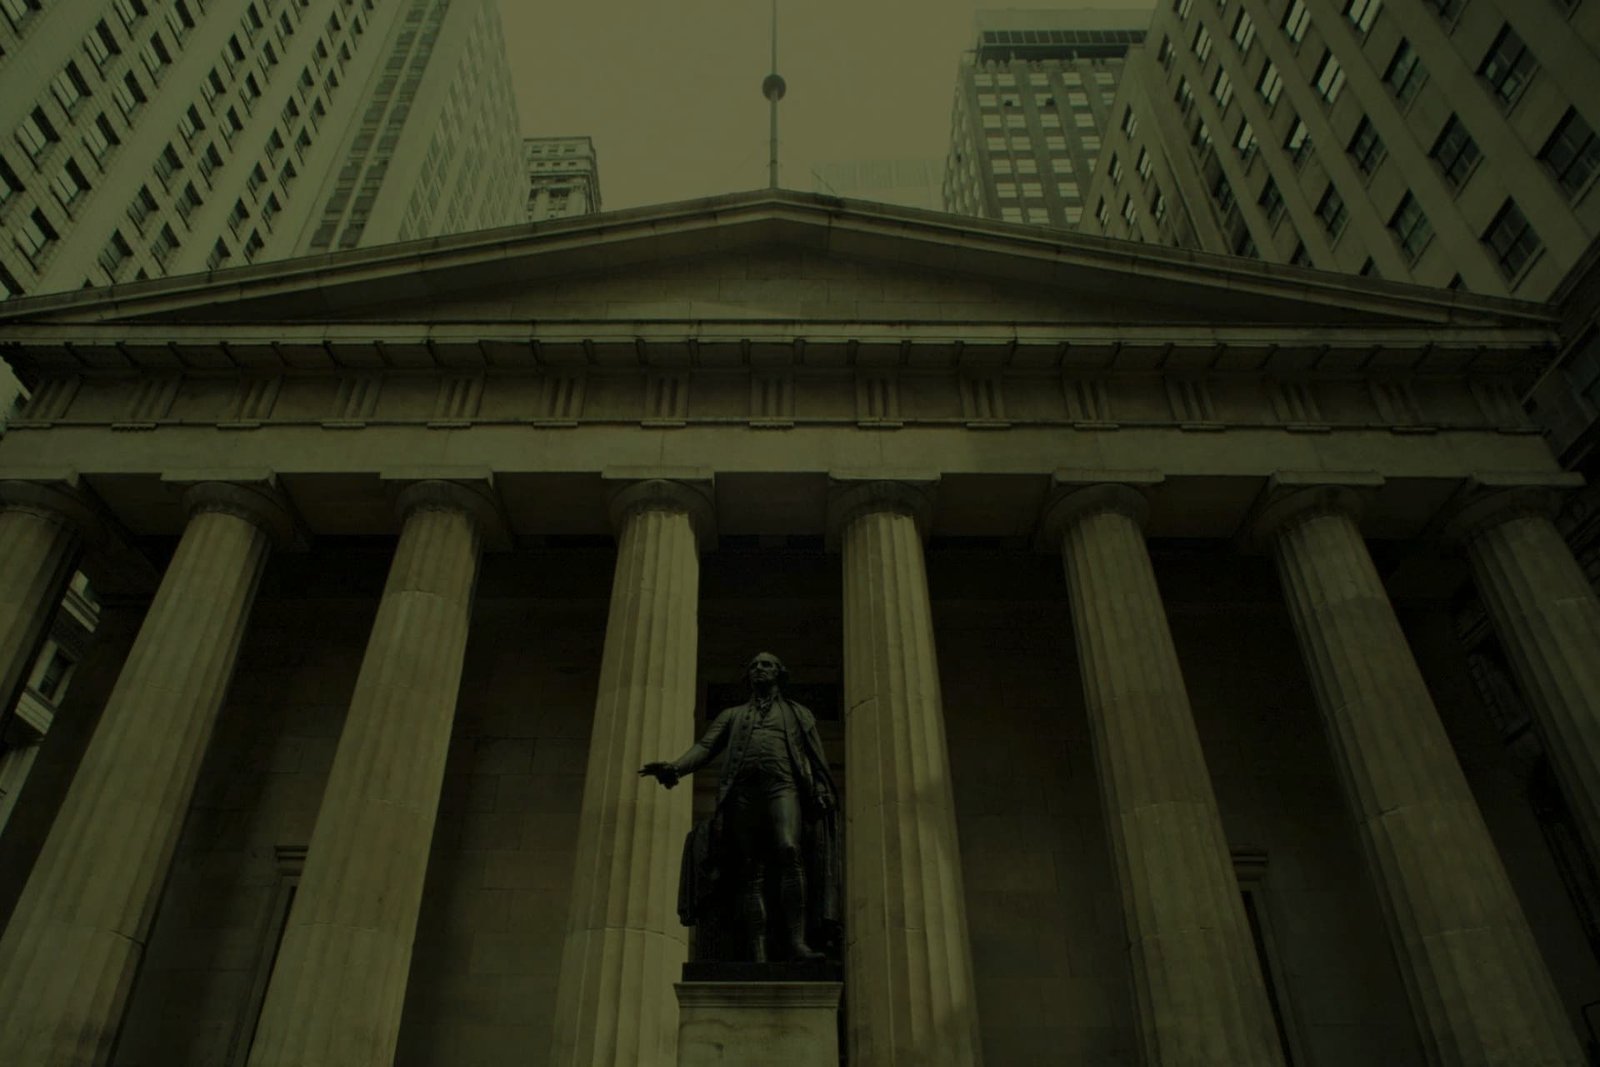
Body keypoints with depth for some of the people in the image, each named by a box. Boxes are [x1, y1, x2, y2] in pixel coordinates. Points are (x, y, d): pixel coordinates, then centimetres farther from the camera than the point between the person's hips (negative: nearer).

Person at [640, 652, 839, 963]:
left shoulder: (799, 714, 28)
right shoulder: (732, 715, 30)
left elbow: (818, 761, 18)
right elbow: (704, 747, 13)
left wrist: (823, 798, -1)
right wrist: (674, 768, -8)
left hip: (783, 787, -2)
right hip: (743, 792, 2)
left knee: (789, 852, -27)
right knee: (750, 874, -7)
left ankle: (797, 942, -33)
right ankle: (758, 958, -11)